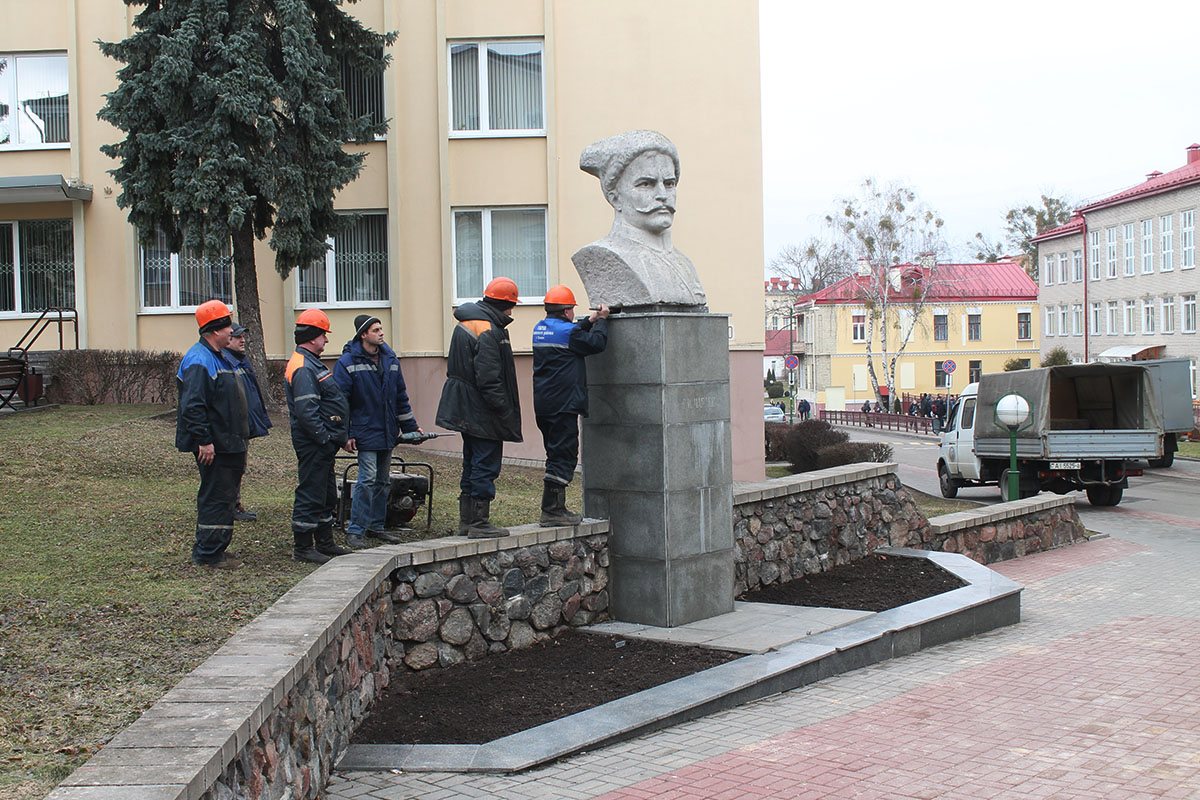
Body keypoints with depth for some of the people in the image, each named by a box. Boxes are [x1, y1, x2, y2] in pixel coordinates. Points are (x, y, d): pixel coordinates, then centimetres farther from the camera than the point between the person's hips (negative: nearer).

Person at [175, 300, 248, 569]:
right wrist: (203, 441, -26)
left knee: (224, 496, 15)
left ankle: (212, 548, 25)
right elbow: (193, 406, -24)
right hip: (213, 446, -11)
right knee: (216, 497, -5)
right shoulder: (199, 361, -17)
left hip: (226, 444, 11)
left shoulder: (217, 357, 17)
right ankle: (209, 553, 2)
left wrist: (238, 440, 25)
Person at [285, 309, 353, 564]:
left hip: (322, 444, 11)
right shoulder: (303, 368, -18)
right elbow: (306, 412, -25)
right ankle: (303, 547, 3)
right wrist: (325, 437, -22)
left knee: (327, 494, 17)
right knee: (311, 494, -4)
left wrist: (337, 436, 17)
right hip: (312, 444, -11)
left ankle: (325, 542, 27)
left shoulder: (310, 363, 17)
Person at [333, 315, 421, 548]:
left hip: (388, 432, 7)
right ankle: (355, 530, -5)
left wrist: (410, 425, 16)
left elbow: (401, 395, 18)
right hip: (365, 431, -6)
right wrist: (345, 434, -13)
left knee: (383, 481, 11)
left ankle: (376, 526, 22)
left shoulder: (390, 359, 10)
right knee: (367, 479, -13)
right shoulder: (348, 362, -8)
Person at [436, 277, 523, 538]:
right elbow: (488, 379, -22)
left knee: (473, 463, 17)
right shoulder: (489, 331, -19)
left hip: (466, 410, 10)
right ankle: (479, 523, 0)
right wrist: (505, 411, -18)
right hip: (483, 411, -10)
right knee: (486, 465, -3)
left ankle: (467, 520, 24)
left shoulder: (465, 325, 13)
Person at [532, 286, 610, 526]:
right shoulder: (566, 331, -14)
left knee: (558, 455, 17)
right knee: (563, 457, -4)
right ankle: (551, 512, -4)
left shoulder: (540, 329, 12)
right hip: (563, 405, -9)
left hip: (543, 405, 9)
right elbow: (596, 343, -7)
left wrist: (590, 321, 20)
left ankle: (557, 508, 22)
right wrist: (601, 320, 6)